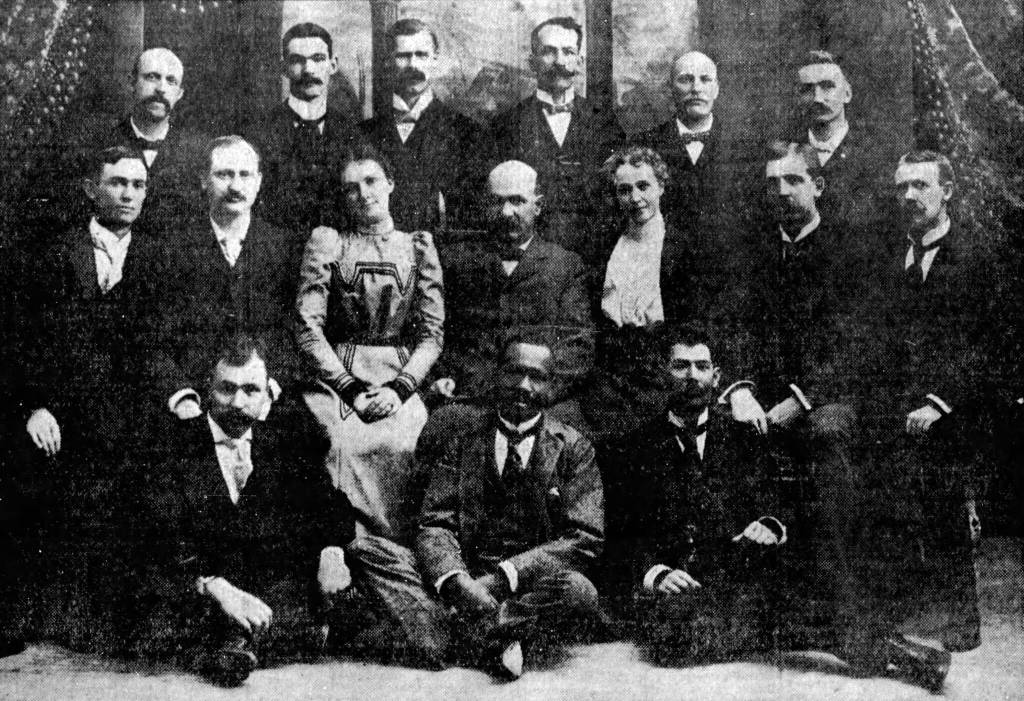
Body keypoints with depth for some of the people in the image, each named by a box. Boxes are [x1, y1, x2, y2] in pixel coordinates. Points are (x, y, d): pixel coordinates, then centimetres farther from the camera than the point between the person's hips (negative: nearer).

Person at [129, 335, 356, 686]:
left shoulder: (290, 441, 11)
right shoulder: (166, 453, -1)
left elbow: (330, 502, 5)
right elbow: (161, 542, -13)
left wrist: (332, 549, -18)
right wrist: (217, 589, -29)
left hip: (275, 586, 3)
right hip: (190, 589, -3)